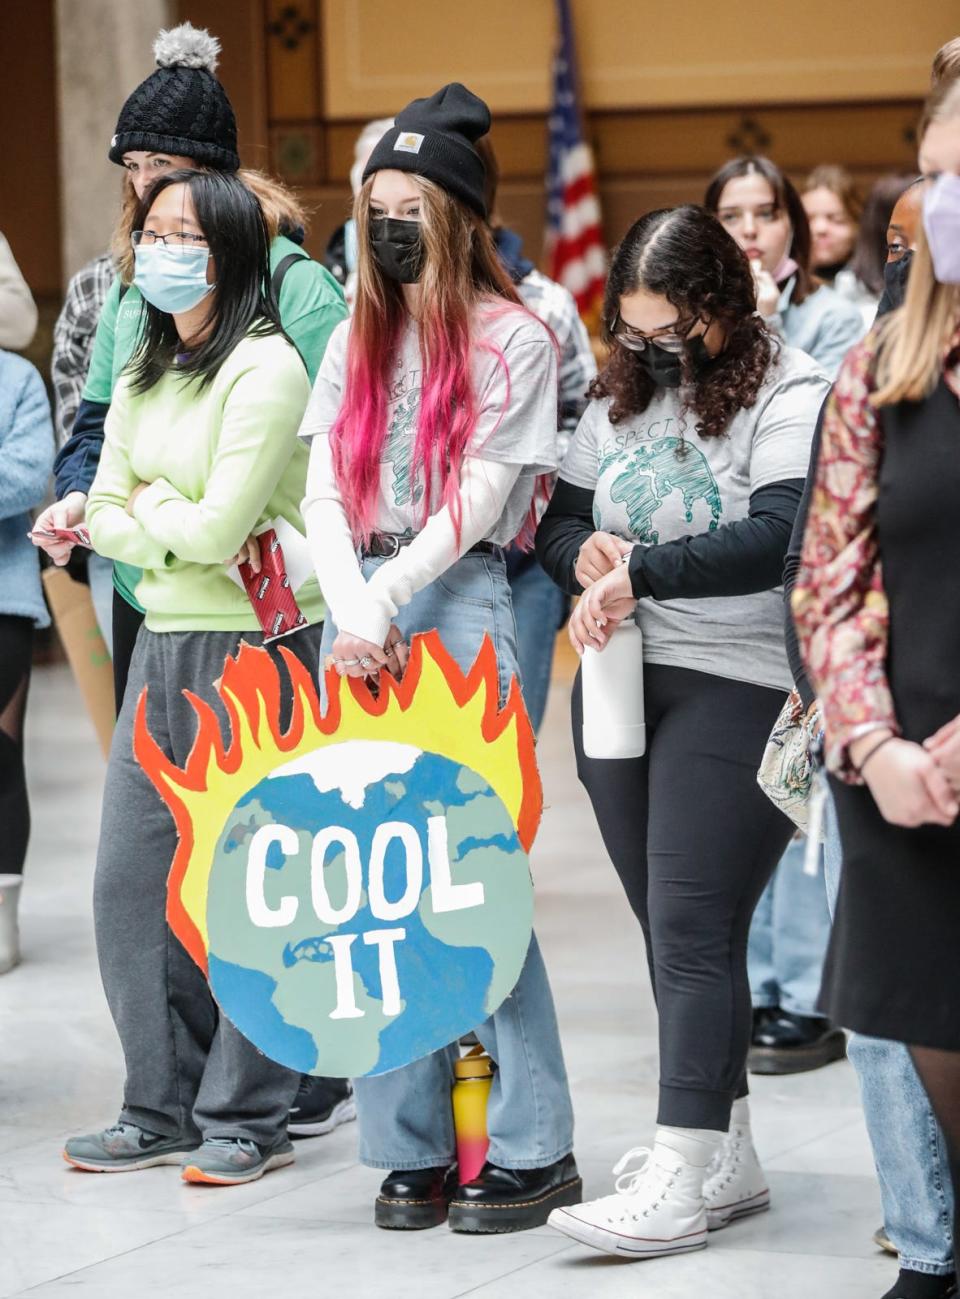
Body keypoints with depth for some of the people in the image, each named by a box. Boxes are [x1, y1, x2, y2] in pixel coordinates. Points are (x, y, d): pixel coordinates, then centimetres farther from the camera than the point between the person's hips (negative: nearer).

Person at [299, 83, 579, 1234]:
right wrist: (356, 619, -10)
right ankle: (411, 1146, 8)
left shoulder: (512, 341, -1)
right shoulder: (355, 342, 15)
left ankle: (534, 1148, 0)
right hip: (356, 607, 5)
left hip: (462, 601, -5)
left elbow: (474, 505, -8)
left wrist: (386, 608, -14)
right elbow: (322, 499, 5)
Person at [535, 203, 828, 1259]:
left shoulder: (790, 395, -9)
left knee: (693, 930, -9)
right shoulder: (619, 393, 13)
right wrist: (582, 550, -4)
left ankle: (682, 1180, -7)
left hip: (736, 690, -7)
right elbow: (558, 515, 19)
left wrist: (640, 571, -23)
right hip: (621, 687, 7)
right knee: (670, 930, 11)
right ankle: (728, 1156, 22)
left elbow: (778, 536, -22)